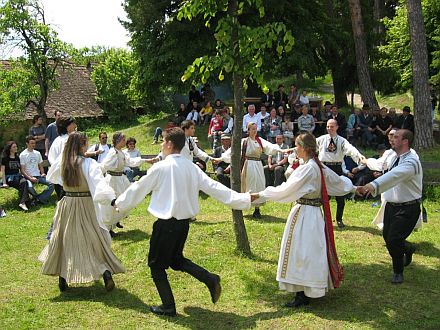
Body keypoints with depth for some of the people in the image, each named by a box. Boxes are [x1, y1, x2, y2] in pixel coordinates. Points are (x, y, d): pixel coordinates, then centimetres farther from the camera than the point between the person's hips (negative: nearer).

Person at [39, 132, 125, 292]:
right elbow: (99, 183, -31)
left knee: (64, 240, 17)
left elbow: (50, 177, 20)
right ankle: (106, 273, -7)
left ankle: (62, 279, 20)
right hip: (85, 206, -4)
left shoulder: (62, 162, -1)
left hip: (67, 205, 4)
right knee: (94, 240, 7)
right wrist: (112, 199, -38)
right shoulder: (88, 163, -17)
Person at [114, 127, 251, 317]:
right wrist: (244, 200, 7)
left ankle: (168, 306, 16)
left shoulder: (161, 167, -13)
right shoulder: (191, 167, 3)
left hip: (167, 224, -7)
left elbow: (139, 189, -2)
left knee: (156, 264, 11)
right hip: (185, 222, 7)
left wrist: (120, 203, 15)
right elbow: (213, 187, 2)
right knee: (176, 259, 25)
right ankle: (210, 279, 9)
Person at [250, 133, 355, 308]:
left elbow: (286, 190, -23)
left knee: (302, 251, -3)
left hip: (304, 214, -10)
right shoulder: (320, 167, 7)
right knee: (310, 251, 15)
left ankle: (302, 295, 4)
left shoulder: (307, 169, -20)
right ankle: (308, 292, 25)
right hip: (315, 212, 10)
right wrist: (352, 187, 41)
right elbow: (338, 181, 20)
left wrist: (261, 195, -19)